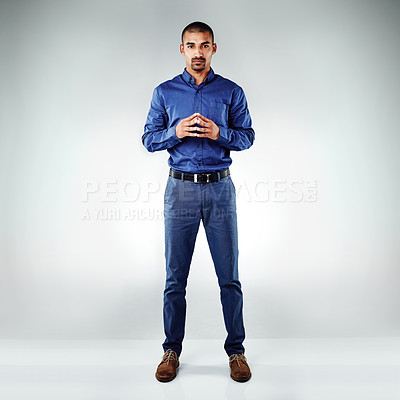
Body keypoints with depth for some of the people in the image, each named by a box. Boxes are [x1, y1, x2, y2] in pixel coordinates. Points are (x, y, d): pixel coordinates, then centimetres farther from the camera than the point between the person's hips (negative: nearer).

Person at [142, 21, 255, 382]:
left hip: (220, 189, 0)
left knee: (229, 276, 4)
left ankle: (236, 350, 20)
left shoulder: (231, 92, 8)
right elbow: (149, 139, 7)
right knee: (175, 277, 6)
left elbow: (247, 136, 7)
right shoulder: (164, 92, 9)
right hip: (181, 189, 1)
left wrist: (219, 132, -12)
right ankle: (172, 350, 22)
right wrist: (176, 131, -12)